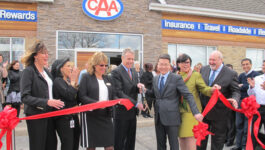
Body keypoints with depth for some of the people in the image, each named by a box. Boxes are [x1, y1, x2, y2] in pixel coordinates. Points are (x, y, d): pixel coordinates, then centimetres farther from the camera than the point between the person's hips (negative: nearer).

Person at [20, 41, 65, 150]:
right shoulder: (28, 71, -11)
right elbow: (25, 97, -19)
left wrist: (56, 102, 7)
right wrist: (47, 102, -27)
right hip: (35, 115, -7)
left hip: (49, 114, 7)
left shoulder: (46, 71, 12)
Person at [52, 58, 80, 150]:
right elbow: (69, 95, -23)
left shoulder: (69, 80, 12)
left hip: (73, 117, 8)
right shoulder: (58, 81, -10)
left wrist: (76, 81, 2)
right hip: (64, 118, -8)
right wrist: (73, 81, -9)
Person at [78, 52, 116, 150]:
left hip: (106, 115, 4)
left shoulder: (107, 78, 15)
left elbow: (113, 96, 16)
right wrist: (96, 103, -23)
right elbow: (82, 97, -10)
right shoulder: (86, 77, -1)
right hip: (91, 116, -4)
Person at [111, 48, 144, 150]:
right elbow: (119, 93, -18)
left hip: (132, 111, 7)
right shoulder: (116, 72, -12)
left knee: (131, 141, 15)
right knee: (119, 141, 6)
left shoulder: (134, 72, 12)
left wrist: (138, 86, -9)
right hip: (121, 111, -7)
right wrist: (136, 103, -18)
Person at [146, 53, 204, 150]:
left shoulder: (176, 78, -7)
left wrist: (196, 112, -24)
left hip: (171, 118, -5)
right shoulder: (155, 79, 11)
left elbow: (188, 96, -12)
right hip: (158, 117, 5)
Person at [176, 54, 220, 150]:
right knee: (181, 137, 13)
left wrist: (212, 89, -30)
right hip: (179, 111, 4)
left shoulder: (196, 75, -3)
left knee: (190, 138, -4)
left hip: (191, 111, -4)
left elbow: (204, 88, -11)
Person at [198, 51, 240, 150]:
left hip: (218, 112, -4)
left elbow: (236, 91, -11)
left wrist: (235, 99, -31)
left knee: (218, 139, 12)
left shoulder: (231, 74, -12)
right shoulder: (204, 69, 1)